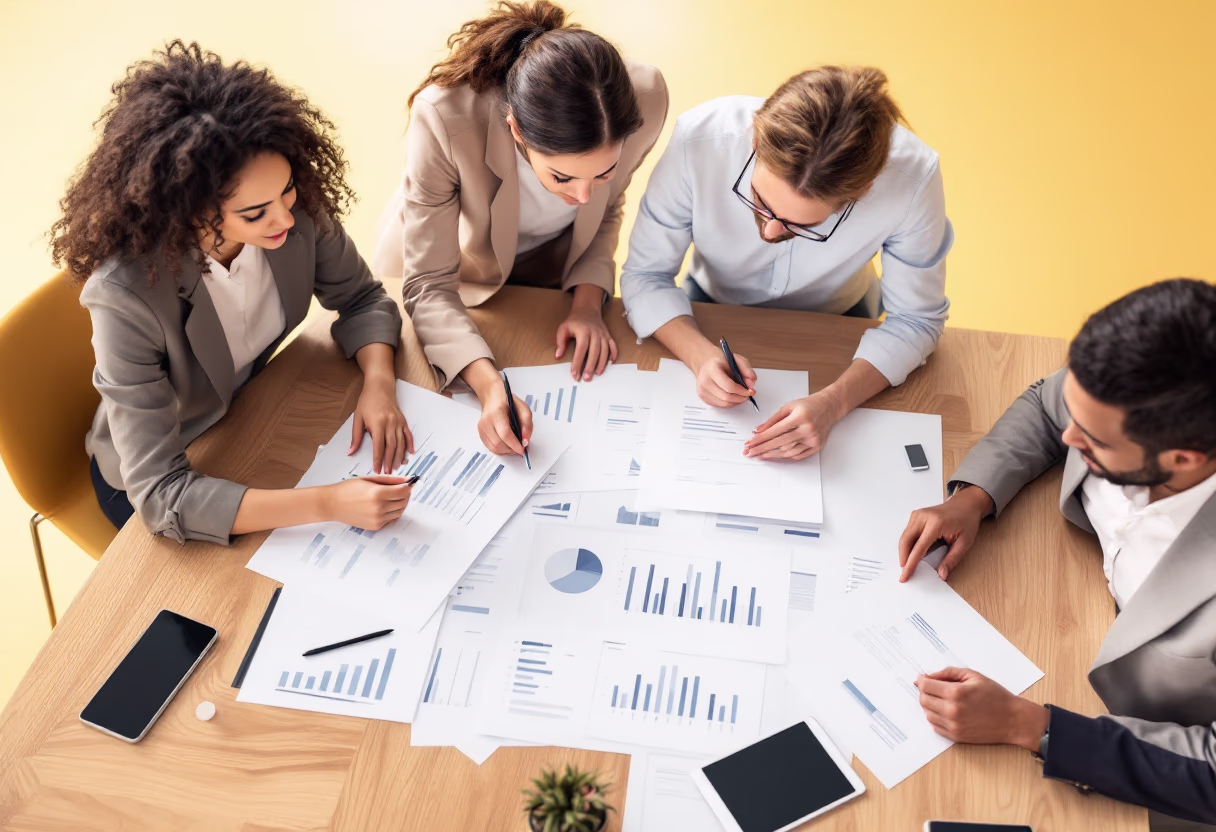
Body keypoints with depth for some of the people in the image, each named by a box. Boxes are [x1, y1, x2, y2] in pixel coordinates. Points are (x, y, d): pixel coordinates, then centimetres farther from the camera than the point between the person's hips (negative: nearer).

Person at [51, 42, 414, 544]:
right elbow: (161, 494, -39)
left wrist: (378, 383, -27)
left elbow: (360, 298, -6)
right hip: (149, 478, -4)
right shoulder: (127, 295, -38)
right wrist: (328, 503, -47)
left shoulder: (298, 206, -26)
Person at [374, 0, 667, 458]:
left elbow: (606, 210, -11)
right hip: (441, 259, -2)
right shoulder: (442, 117, -43)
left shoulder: (645, 99, -34)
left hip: (550, 267, 3)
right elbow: (429, 286, -36)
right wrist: (487, 383, -51)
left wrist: (587, 302, -24)